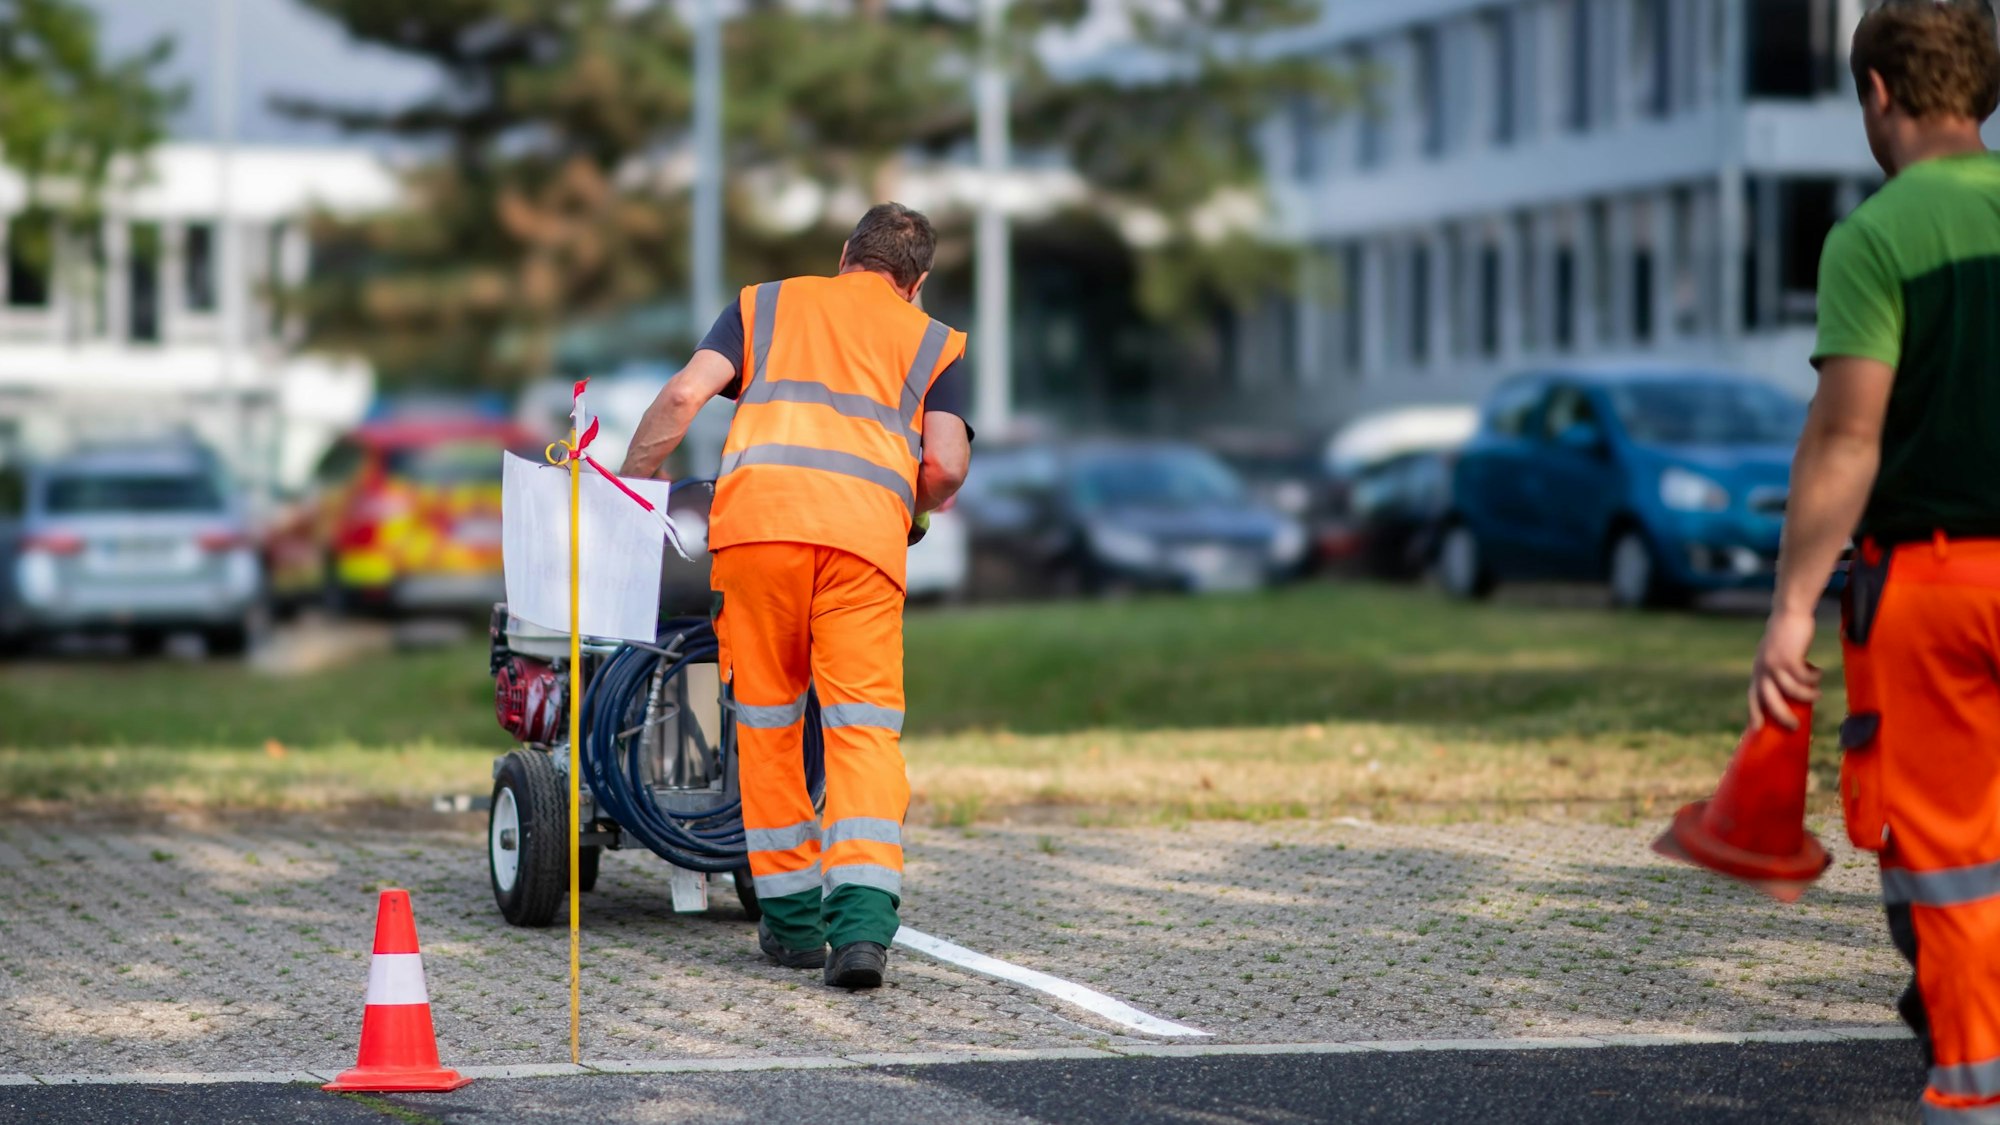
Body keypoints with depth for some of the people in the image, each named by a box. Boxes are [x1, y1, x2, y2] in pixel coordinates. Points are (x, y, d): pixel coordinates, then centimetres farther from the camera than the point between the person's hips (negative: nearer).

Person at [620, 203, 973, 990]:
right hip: (865, 525, -1)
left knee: (767, 719, 13)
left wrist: (631, 483, 22)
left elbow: (685, 394, 12)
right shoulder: (933, 343, 26)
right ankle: (863, 920, -20)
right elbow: (947, 466, 11)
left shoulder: (768, 303, 27)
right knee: (863, 726, -2)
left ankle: (791, 917, 17)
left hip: (757, 510, 1)